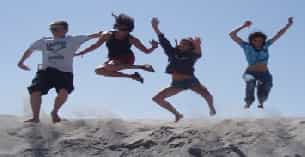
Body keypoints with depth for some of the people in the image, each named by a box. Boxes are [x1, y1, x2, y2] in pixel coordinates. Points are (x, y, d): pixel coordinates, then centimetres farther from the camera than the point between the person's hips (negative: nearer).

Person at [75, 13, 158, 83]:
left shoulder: (132, 39, -14)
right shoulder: (108, 35, -9)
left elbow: (147, 51, -9)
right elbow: (96, 45, 4)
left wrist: (153, 47, -30)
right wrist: (81, 53, 5)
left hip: (126, 59, -6)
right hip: (114, 60, 6)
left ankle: (141, 67, -26)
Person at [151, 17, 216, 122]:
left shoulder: (191, 55, -9)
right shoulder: (173, 52, 1)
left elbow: (197, 53, -31)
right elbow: (163, 41, -3)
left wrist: (197, 45, -53)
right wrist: (155, 28, -11)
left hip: (191, 81, -4)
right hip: (177, 83, 4)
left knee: (207, 95, -26)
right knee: (157, 98, -2)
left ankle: (212, 109, 9)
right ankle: (177, 114, 13)